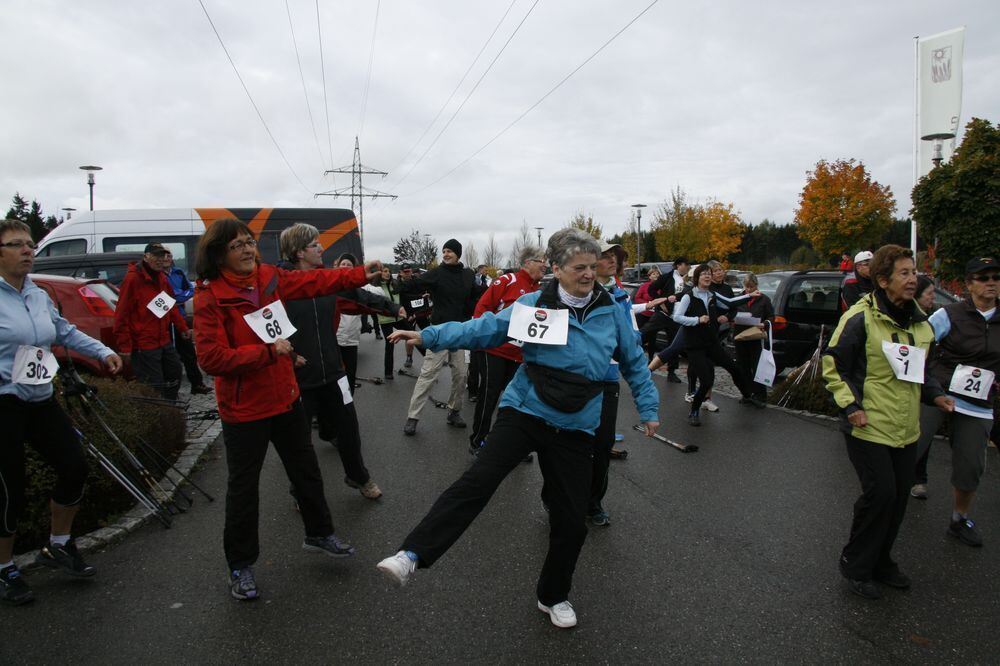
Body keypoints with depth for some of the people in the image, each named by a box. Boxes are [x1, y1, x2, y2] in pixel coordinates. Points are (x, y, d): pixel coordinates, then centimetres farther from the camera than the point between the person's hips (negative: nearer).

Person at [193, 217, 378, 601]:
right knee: (244, 487, 7)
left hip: (284, 397, 6)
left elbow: (314, 282, 8)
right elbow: (212, 358, -23)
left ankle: (318, 534, 41)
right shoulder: (210, 297, -18)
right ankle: (240, 566, 26)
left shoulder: (269, 277, -1)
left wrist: (359, 274, 2)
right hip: (243, 409, -6)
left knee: (306, 470, 20)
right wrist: (268, 351, -23)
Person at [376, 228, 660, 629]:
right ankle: (411, 556, -25)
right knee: (479, 479, -24)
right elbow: (482, 329, -6)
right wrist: (428, 336, -14)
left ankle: (553, 596, 31)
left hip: (575, 428, 2)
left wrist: (648, 408, 11)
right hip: (524, 412, -2)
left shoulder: (611, 312, 3)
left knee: (571, 521, 7)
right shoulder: (532, 304, -3)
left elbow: (634, 362, 13)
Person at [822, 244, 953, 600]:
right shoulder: (861, 317, -14)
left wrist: (934, 394, 8)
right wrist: (851, 405, -16)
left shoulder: (918, 320, 10)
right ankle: (855, 565, 11)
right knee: (880, 493, -9)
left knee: (899, 495, 12)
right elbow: (833, 364, -10)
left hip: (905, 427, 7)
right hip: (869, 426, -7)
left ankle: (880, 561, 31)